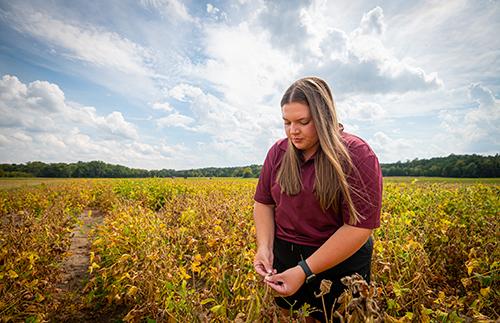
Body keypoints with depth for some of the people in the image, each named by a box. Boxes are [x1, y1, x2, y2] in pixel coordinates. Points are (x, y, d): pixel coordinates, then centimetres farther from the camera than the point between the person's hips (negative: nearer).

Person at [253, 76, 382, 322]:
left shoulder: (358, 156, -18)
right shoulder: (278, 152, -3)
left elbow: (359, 226, -21)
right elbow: (263, 202, 4)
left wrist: (305, 271, -24)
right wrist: (264, 246, -13)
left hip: (340, 262, -3)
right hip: (283, 256, 4)